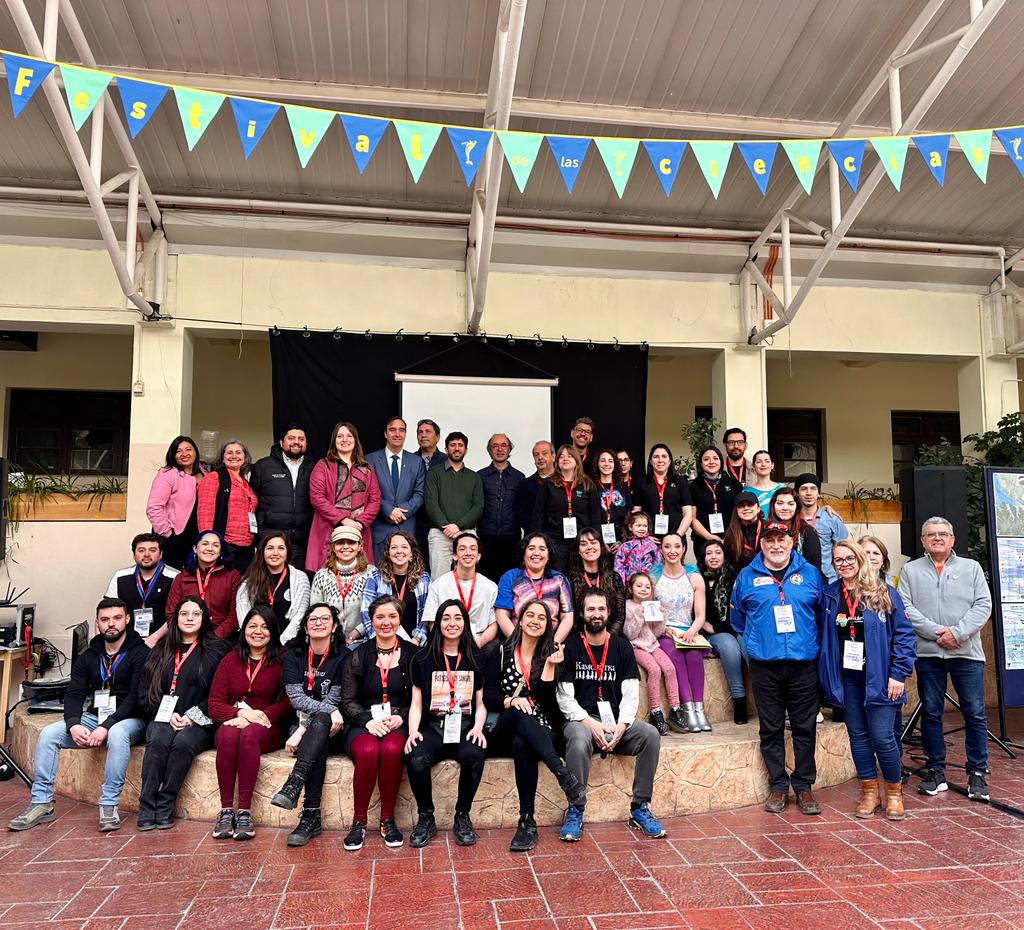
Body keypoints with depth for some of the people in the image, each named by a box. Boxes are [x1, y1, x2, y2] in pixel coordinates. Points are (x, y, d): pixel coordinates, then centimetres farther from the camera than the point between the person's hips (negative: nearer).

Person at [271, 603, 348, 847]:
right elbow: (296, 698, -7)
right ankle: (312, 816, -36)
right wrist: (330, 711, -23)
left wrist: (304, 729, -20)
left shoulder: (343, 657, -2)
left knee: (320, 722, -35)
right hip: (300, 726, 1)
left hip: (330, 731, -1)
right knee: (318, 746, -33)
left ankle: (294, 784, -46)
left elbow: (333, 700, -8)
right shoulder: (293, 656, 5)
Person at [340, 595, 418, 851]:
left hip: (399, 724, 0)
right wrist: (369, 721, -12)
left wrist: (400, 718, -12)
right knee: (368, 751, -33)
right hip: (363, 725, 1)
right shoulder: (358, 656, 9)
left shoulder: (413, 654, 7)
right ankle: (359, 822, -15)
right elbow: (348, 701, 5)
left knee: (391, 749, -34)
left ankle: (388, 820, -14)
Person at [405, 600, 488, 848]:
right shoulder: (423, 659, 10)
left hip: (465, 727, 0)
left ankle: (462, 817, -9)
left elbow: (481, 704, 12)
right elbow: (416, 704, 8)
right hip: (432, 727, 0)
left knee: (474, 756, -34)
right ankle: (426, 819, -7)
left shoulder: (476, 660, 12)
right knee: (416, 760, -32)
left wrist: (478, 728, -6)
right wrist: (413, 731, -9)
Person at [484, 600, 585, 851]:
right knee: (518, 714, -37)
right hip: (505, 731, 0)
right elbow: (488, 698, 1)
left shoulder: (551, 655, 8)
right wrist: (511, 701, -18)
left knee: (522, 745, -37)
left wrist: (550, 666, -13)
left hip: (541, 730, 0)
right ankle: (562, 772, -45)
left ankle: (527, 822, -34)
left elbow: (547, 701, -4)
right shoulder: (500, 654, 8)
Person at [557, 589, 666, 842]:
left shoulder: (622, 647, 10)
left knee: (651, 735, -24)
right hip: (581, 719, -3)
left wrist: (621, 725, -13)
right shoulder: (570, 647, 1)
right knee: (579, 740, -36)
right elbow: (564, 697, -3)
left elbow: (631, 694, 5)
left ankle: (640, 809, -11)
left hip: (617, 720, 3)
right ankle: (575, 811, -19)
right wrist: (589, 722, -17)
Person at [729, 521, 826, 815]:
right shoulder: (747, 577, 4)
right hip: (764, 664, 0)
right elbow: (737, 618, 14)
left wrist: (811, 643, 13)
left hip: (804, 662, 1)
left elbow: (822, 614, 15)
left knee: (805, 728, 6)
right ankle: (778, 785, 18)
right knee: (771, 728, 7)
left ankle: (803, 786, 19)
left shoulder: (810, 574, 6)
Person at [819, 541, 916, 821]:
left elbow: (904, 634, -5)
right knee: (858, 735, 9)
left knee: (881, 736, -4)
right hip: (847, 679, 3)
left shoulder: (884, 593, -4)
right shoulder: (830, 596, 6)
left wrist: (899, 674, -11)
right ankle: (869, 792, 23)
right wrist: (828, 676, 5)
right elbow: (825, 638, 11)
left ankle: (894, 792, 18)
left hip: (879, 677, -3)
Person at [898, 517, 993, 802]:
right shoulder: (910, 570, 8)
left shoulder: (971, 567, 9)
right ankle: (935, 771, 17)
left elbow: (983, 605, -1)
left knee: (975, 714, 1)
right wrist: (935, 632, -13)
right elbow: (904, 608, -2)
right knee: (931, 713, 6)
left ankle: (978, 773, 12)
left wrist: (957, 632, -13)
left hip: (967, 652, 0)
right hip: (927, 653, 0)